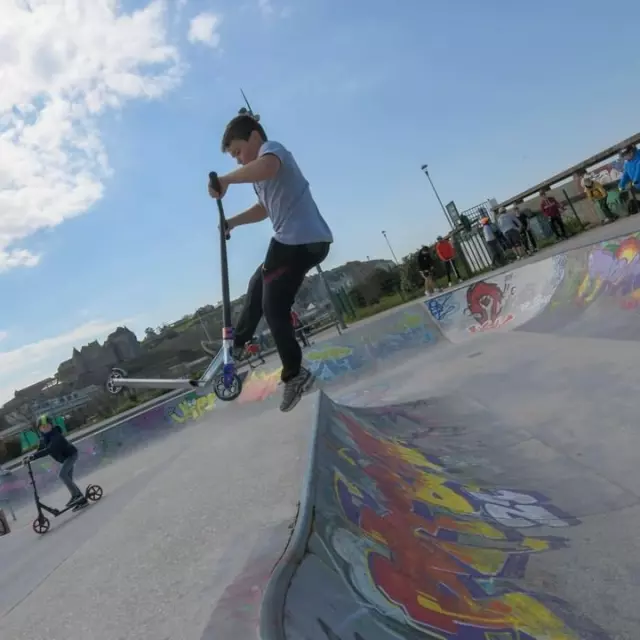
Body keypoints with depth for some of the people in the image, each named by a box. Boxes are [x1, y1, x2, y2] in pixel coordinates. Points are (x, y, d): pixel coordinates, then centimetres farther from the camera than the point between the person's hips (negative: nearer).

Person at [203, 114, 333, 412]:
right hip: (297, 241, 11)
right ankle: (236, 344, 41)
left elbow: (266, 167, -35)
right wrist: (233, 222, 19)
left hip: (301, 241, -11)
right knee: (258, 287, 24)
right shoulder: (264, 166, 23)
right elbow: (264, 208, 33)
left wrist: (225, 180, -25)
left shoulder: (272, 148, -8)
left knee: (274, 308, -5)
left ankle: (295, 375, 3)